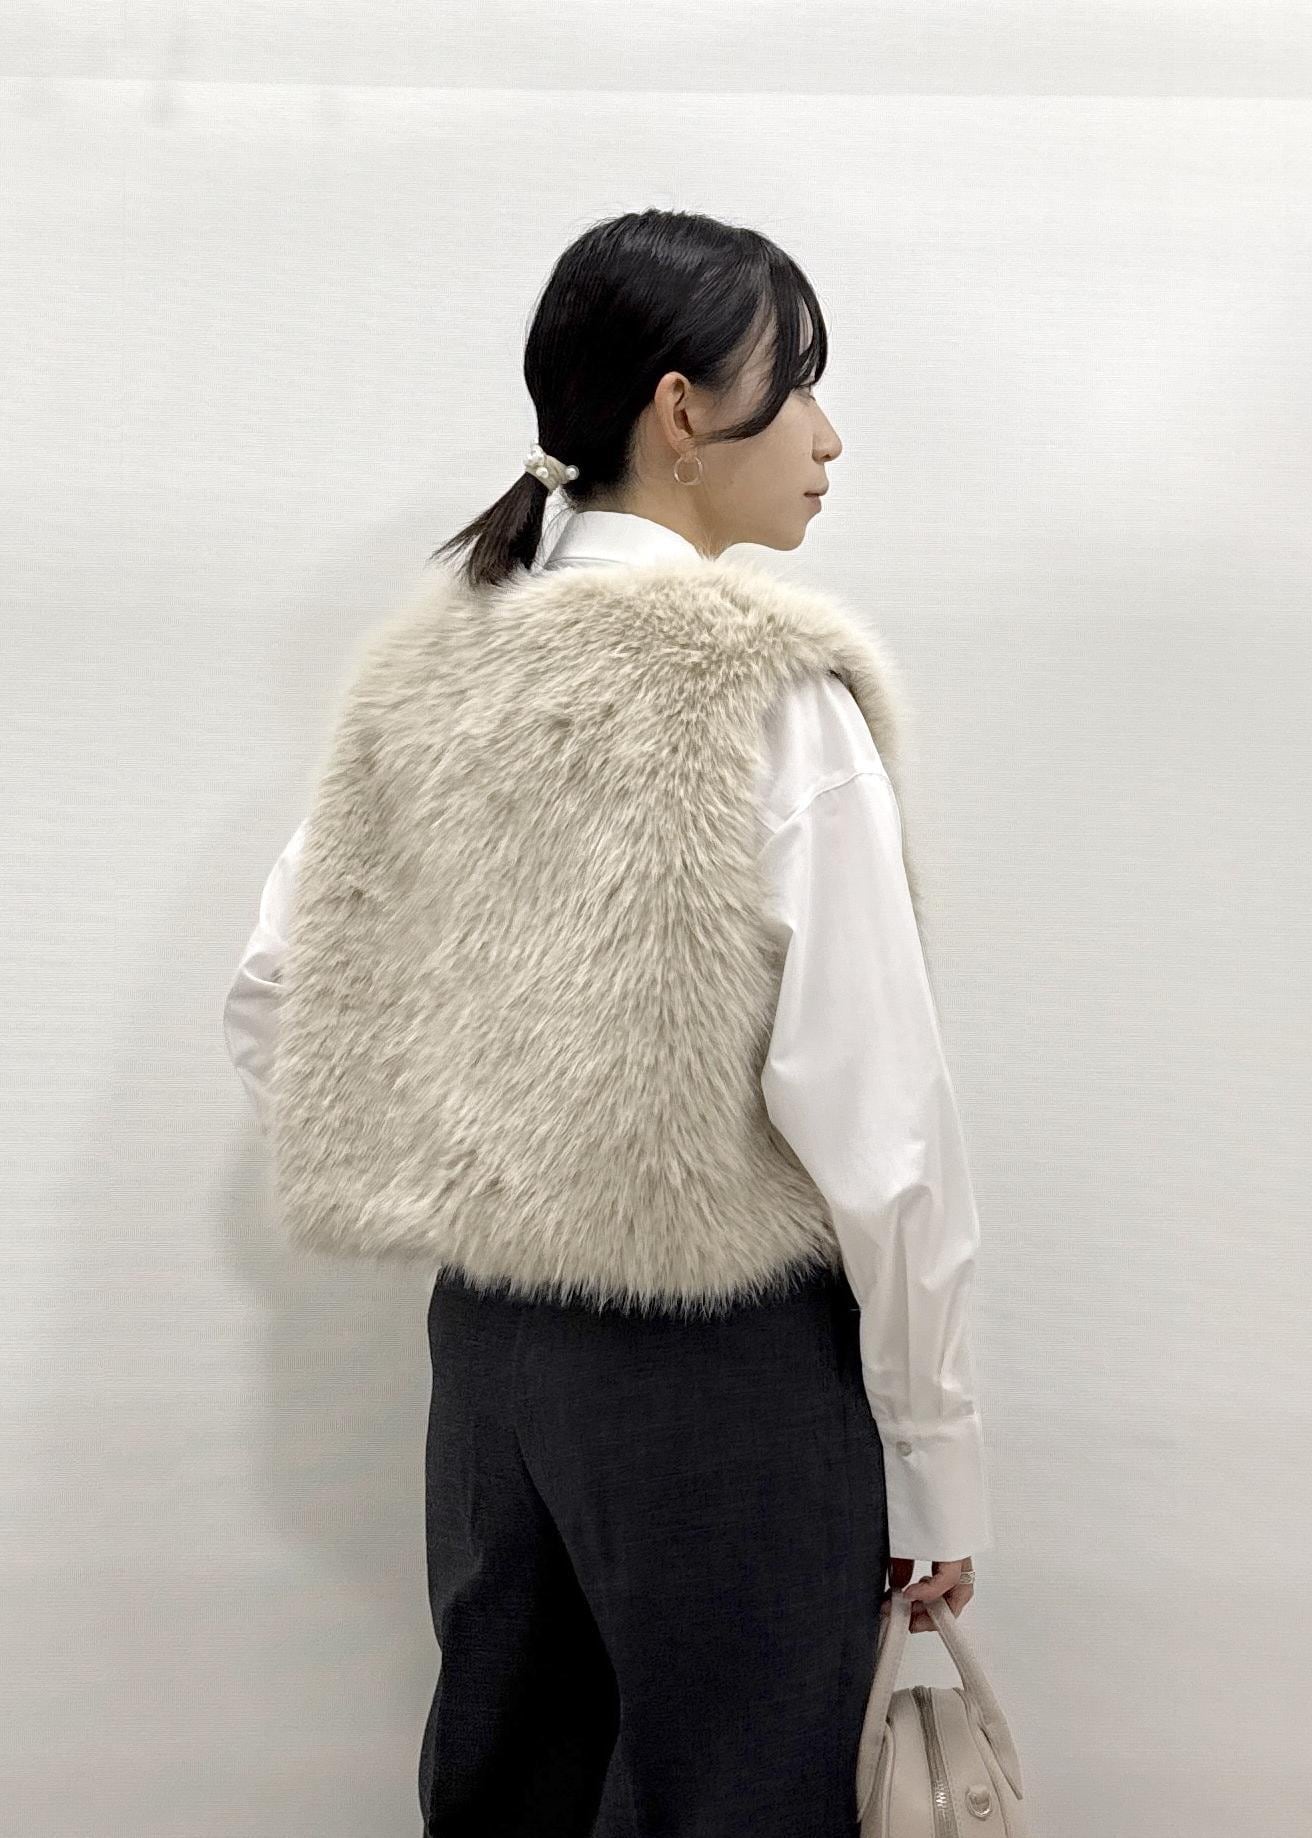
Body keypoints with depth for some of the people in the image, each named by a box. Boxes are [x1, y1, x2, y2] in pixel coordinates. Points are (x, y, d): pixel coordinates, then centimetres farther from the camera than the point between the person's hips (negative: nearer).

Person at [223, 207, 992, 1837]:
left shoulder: (428, 672, 3)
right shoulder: (776, 693, -16)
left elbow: (271, 1003, 9)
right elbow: (872, 1118, -17)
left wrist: (471, 1185, 15)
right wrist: (935, 1464, -8)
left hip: (488, 1329, 7)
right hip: (730, 1358, -6)